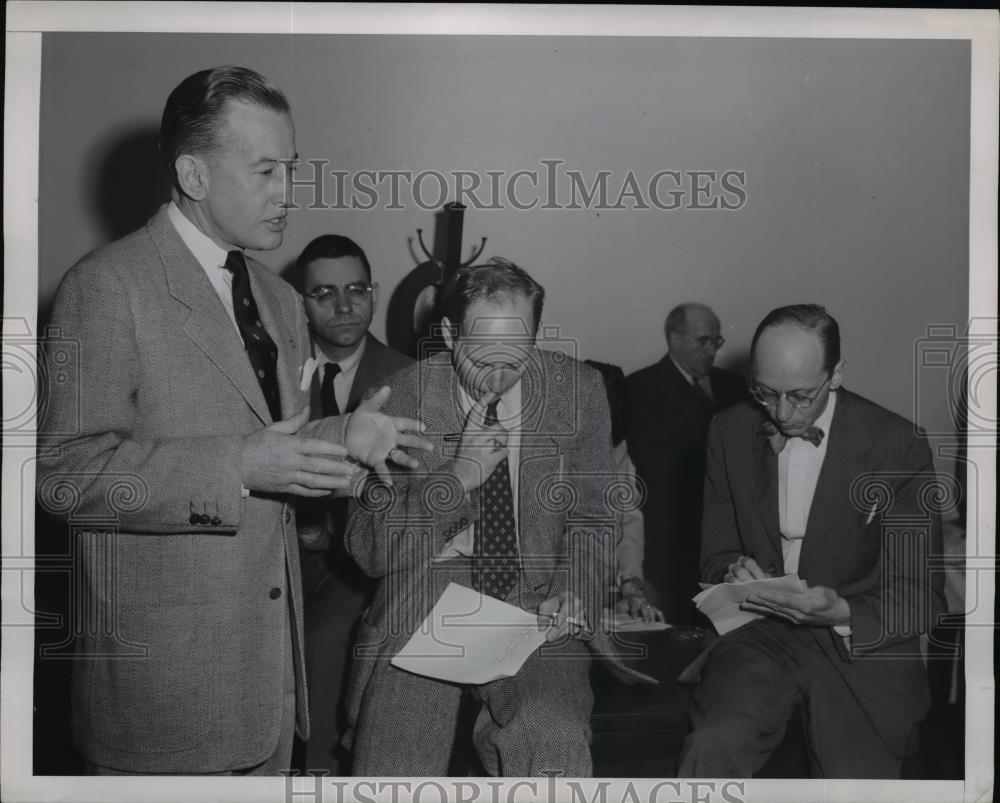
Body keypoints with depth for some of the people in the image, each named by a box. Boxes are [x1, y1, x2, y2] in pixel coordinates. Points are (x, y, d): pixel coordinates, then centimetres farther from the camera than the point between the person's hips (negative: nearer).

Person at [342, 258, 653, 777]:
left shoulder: (577, 390, 3)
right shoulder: (400, 398, -2)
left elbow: (591, 519, 13)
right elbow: (368, 548, -3)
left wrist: (573, 591, -7)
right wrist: (458, 477, -15)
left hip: (535, 611, 1)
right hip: (423, 605, 0)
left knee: (557, 751, -27)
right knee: (394, 762, -21)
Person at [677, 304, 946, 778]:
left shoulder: (898, 446, -7)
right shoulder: (731, 431, 3)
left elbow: (921, 596, -4)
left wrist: (843, 613, -23)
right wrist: (734, 570, -12)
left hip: (863, 645, -1)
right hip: (760, 634, 1)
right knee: (711, 748, -27)